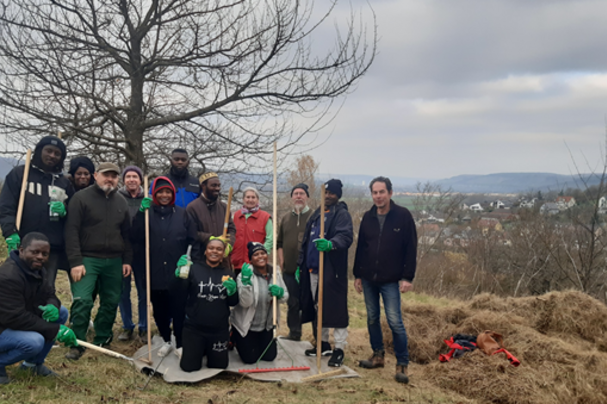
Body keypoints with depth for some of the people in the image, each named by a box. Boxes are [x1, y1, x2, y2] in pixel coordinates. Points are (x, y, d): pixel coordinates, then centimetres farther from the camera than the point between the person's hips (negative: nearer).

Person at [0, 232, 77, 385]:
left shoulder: (37, 269, 0)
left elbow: (49, 295, 9)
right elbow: (15, 318, -31)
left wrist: (53, 306, -19)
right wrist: (54, 330, -28)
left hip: (20, 321, 10)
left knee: (61, 313, -1)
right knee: (34, 341, -34)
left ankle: (34, 362, 10)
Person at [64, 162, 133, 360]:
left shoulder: (121, 202, 12)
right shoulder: (81, 198, -4)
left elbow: (126, 234, 16)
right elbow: (72, 231, -9)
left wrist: (127, 260, 9)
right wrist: (75, 262, -15)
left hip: (114, 261, 5)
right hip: (88, 259, -5)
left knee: (111, 302, 8)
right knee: (82, 301, -13)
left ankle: (101, 340, 24)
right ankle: (77, 345, 1)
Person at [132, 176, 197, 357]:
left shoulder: (182, 214, 5)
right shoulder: (147, 213, 4)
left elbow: (192, 240, 7)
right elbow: (136, 238, -9)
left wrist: (188, 256, -10)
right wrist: (141, 213, -17)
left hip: (177, 272, -1)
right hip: (155, 273, 1)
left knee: (178, 310, 1)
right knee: (159, 311, 12)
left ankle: (180, 344, 16)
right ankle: (167, 341, 30)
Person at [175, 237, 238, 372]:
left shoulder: (228, 274, 4)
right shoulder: (194, 269, -4)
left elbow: (233, 303, 5)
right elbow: (181, 294, -10)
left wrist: (232, 291, -16)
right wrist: (180, 275, -26)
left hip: (219, 330, 2)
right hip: (193, 328, -2)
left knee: (219, 366, 11)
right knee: (189, 367, 4)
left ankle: (210, 351, 43)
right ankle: (200, 350, 35)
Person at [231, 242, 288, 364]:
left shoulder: (275, 273, -7)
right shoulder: (245, 274, -19)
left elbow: (285, 298, -3)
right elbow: (245, 302, -28)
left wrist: (280, 293, -26)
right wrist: (246, 281, -41)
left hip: (267, 325, 4)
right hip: (246, 325, -4)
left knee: (269, 356, 9)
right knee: (250, 358, 2)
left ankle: (256, 343, 40)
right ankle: (235, 339, 31)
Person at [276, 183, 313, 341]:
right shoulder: (285, 218, 14)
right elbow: (279, 243, 18)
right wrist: (282, 262, 8)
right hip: (289, 270, 4)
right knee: (292, 304, 11)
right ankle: (294, 334, 23)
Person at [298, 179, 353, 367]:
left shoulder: (342, 214, -7)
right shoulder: (316, 214, 17)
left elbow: (346, 236, -25)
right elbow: (306, 241, 21)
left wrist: (331, 244, -45)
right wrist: (301, 265, 16)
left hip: (332, 270, -8)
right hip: (312, 269, 8)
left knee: (335, 309, -6)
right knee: (318, 307, 15)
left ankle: (339, 349, 3)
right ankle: (324, 343, 28)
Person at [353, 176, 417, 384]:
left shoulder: (403, 215, -7)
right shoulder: (368, 217, 6)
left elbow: (411, 248, -7)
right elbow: (360, 247, 12)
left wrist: (407, 277, -11)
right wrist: (357, 275, 10)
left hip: (390, 280, -5)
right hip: (368, 278, 5)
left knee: (395, 321, -6)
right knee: (372, 318, 13)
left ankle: (402, 364, 6)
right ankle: (378, 355, 28)